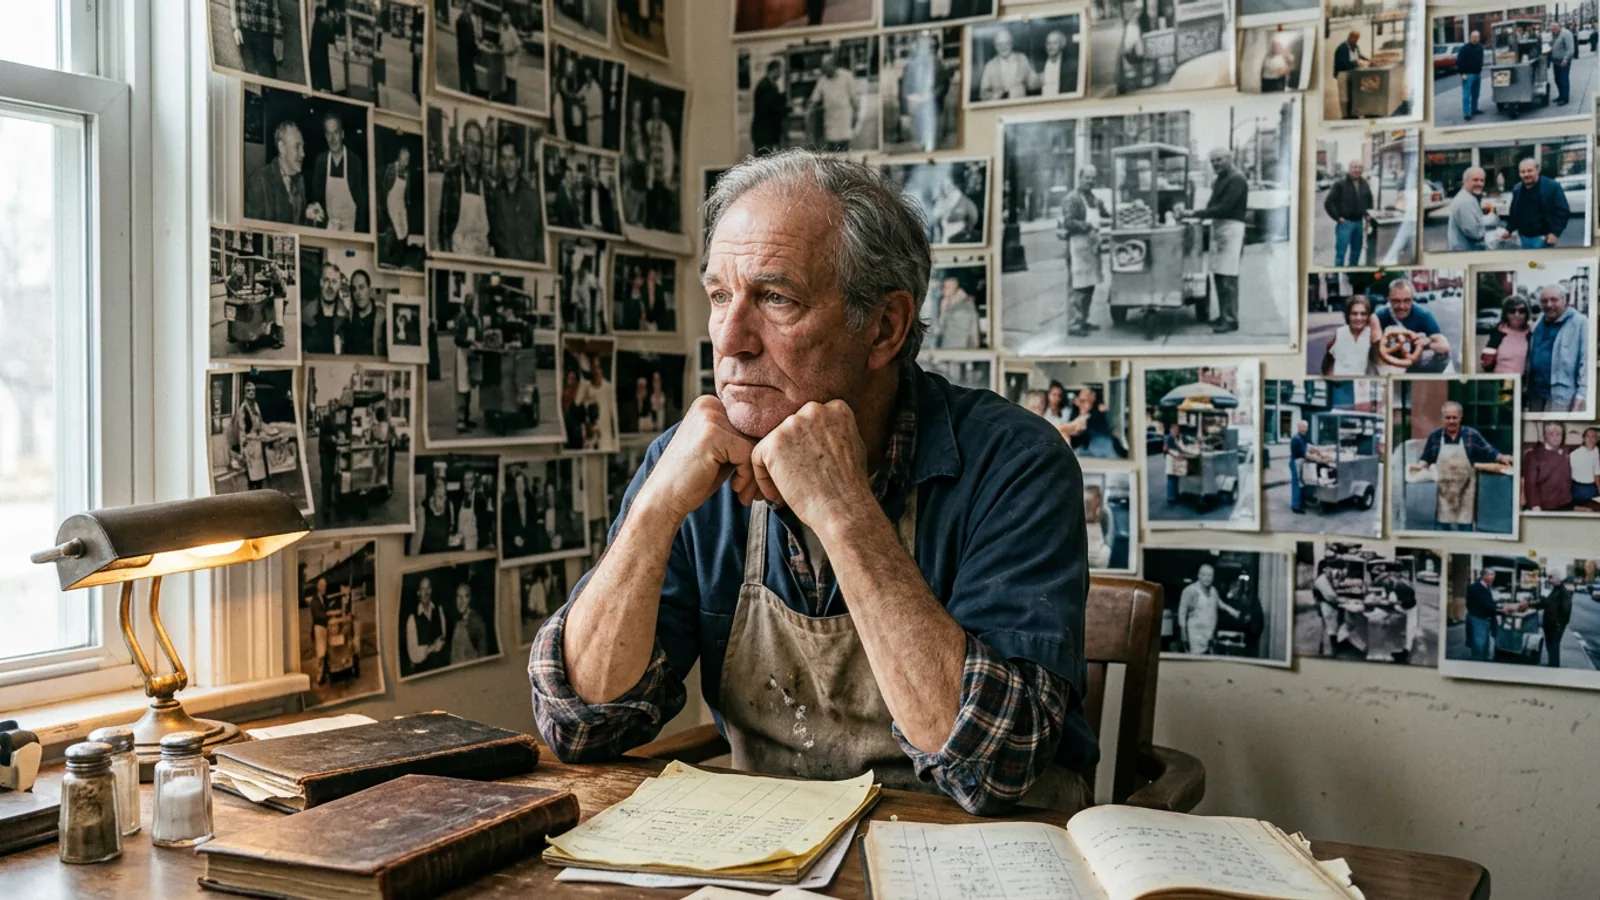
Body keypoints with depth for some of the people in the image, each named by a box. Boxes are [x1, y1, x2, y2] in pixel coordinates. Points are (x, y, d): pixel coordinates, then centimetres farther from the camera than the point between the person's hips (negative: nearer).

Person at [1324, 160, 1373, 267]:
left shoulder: (1364, 185, 12)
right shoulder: (1340, 185, -6)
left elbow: (1369, 202, 26)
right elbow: (1328, 203, -8)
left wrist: (1367, 216, 12)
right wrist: (1338, 217, -11)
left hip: (1359, 222, 6)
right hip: (1345, 222, -6)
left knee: (1356, 252, 12)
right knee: (1341, 252, -8)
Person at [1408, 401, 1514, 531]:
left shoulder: (1472, 435, 0)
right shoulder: (1434, 436, 3)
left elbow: (1489, 452, 0)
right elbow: (1426, 458, 8)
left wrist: (1501, 458, -17)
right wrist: (1420, 465, -11)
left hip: (1465, 490, -1)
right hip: (1443, 489, 1)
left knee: (1465, 527, 2)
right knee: (1443, 525, 6)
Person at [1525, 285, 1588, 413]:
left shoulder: (1580, 322, -9)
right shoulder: (1537, 325, 14)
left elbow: (1587, 361, -13)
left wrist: (1581, 395, -18)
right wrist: (1525, 387, 15)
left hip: (1562, 397, -7)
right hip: (1536, 393, 7)